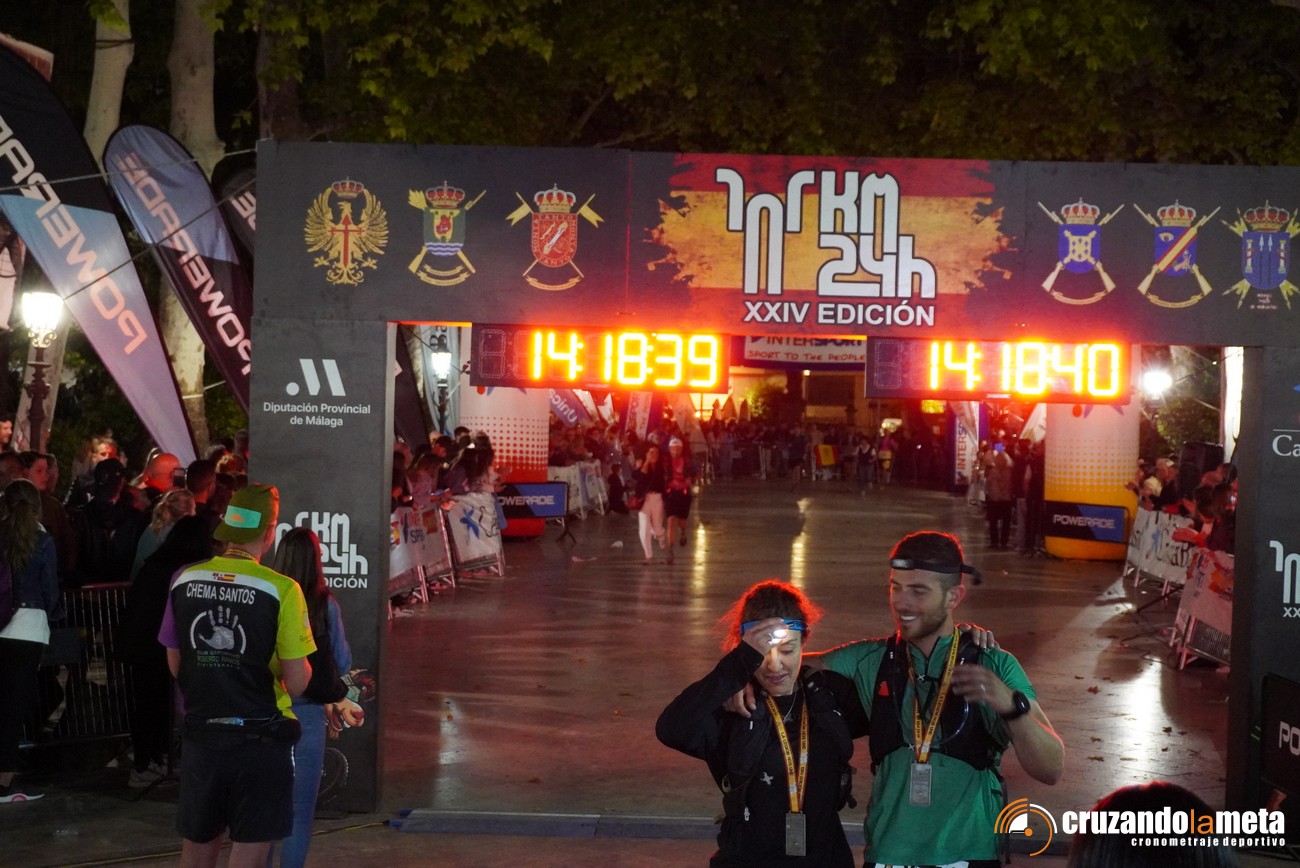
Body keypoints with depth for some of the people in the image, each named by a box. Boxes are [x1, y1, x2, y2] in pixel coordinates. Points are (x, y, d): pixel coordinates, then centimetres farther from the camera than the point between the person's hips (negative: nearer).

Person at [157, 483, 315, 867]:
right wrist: (302, 663, 9)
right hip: (260, 738, -4)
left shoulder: (184, 580, -1)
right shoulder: (281, 590, -15)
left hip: (200, 734, 5)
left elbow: (176, 667, 9)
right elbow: (297, 683, -12)